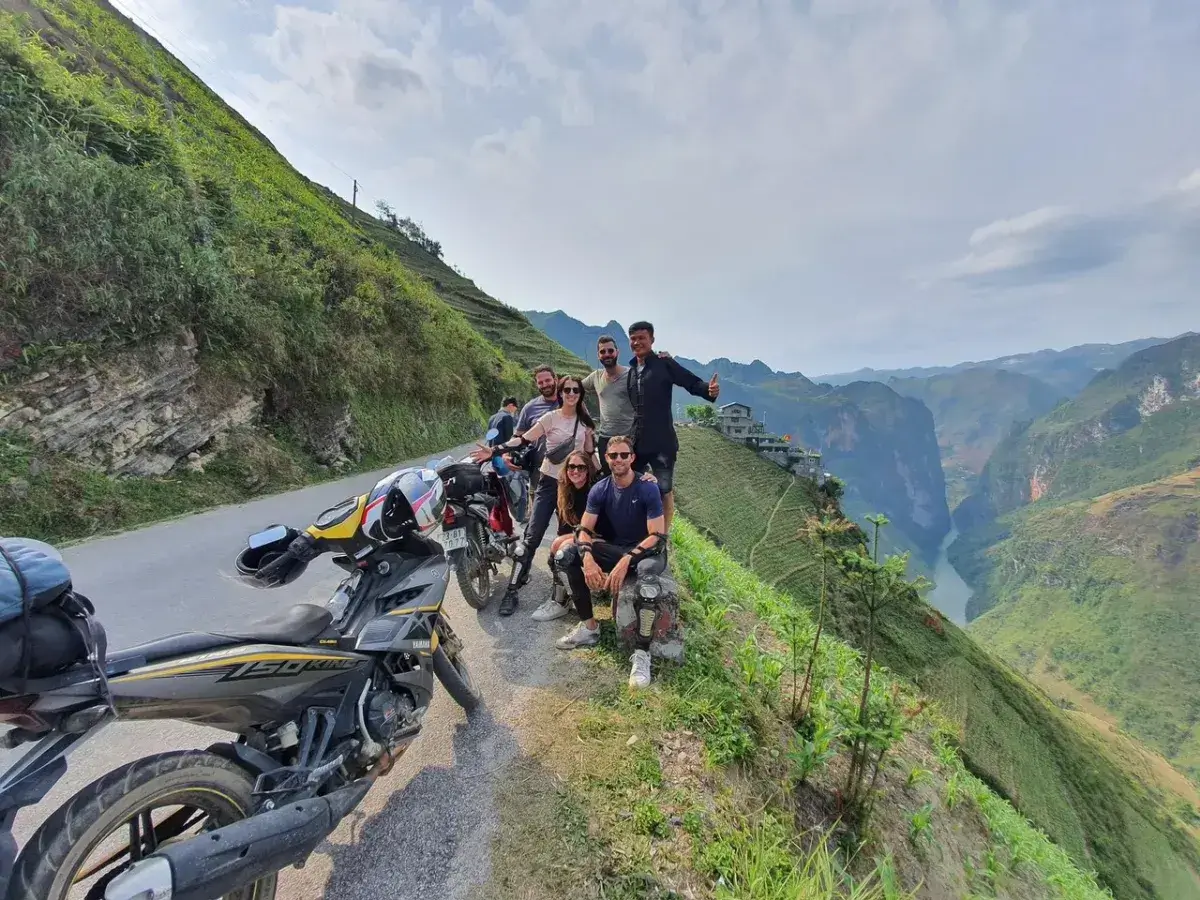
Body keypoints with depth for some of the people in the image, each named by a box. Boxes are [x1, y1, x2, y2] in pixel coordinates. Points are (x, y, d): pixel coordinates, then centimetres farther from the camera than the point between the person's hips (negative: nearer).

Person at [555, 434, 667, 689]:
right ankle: (589, 628, -6)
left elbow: (658, 536, -20)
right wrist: (588, 559, -28)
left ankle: (642, 652, -30)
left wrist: (626, 561, -33)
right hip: (616, 548, 5)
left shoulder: (648, 489, -16)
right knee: (570, 555, -15)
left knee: (648, 570, -40)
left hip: (646, 550, -5)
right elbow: (584, 530, -6)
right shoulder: (600, 489, -3)